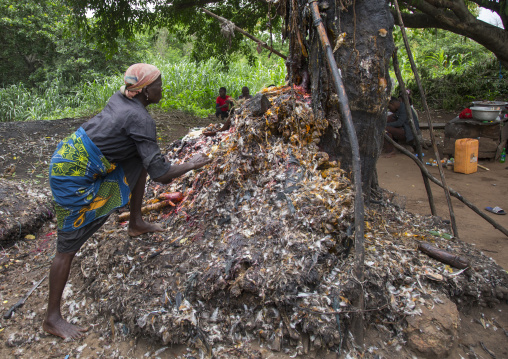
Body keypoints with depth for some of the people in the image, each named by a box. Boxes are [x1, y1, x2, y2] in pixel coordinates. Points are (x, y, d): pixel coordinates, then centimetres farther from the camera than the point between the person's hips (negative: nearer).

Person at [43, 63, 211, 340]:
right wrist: (192, 164, -9)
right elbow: (160, 175, -23)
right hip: (73, 176, -8)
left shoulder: (120, 98, 2)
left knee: (140, 163, 13)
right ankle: (52, 318, 14)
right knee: (68, 246, 0)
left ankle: (136, 223, 24)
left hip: (67, 157, 9)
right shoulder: (141, 119, -22)